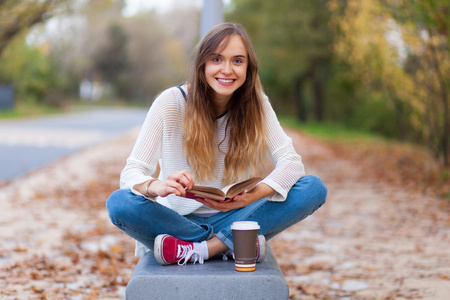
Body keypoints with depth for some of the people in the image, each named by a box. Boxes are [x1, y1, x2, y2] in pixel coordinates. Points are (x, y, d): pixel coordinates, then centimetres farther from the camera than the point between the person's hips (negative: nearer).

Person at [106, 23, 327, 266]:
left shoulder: (256, 105, -3)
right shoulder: (171, 102, -10)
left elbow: (292, 163, -11)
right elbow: (131, 173, -16)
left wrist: (253, 195, -32)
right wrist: (156, 186, -42)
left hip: (232, 219, 2)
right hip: (177, 220, -2)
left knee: (314, 188, -20)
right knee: (119, 202, -32)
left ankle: (200, 248, -27)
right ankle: (236, 244, -25)